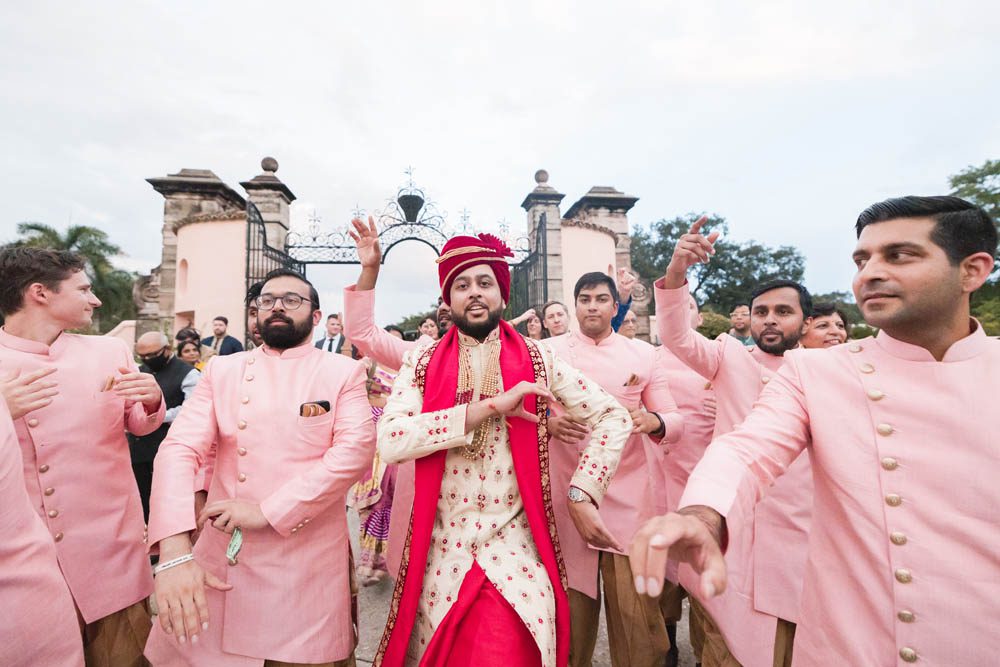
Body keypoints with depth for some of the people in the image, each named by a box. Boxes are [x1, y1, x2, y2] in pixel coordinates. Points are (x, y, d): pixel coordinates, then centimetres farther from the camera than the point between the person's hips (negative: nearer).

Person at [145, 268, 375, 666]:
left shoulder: (344, 372, -2)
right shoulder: (222, 370, 5)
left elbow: (355, 451, -14)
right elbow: (180, 449, -6)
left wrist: (269, 511, -20)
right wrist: (174, 551, -20)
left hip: (309, 565, -2)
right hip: (221, 560, 3)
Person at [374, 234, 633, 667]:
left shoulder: (537, 361, -1)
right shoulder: (422, 363, -2)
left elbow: (613, 418, 2)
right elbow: (390, 441, -17)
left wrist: (582, 492, -8)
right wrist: (489, 406, -22)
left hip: (515, 551, -1)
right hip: (439, 552, 1)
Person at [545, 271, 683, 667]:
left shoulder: (644, 354, 4)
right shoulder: (548, 352, 3)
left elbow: (676, 422, 4)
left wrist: (653, 421, -19)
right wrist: (548, 422, -17)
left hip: (628, 496, 0)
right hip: (566, 493, 0)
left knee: (634, 608, 1)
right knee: (571, 605, 13)